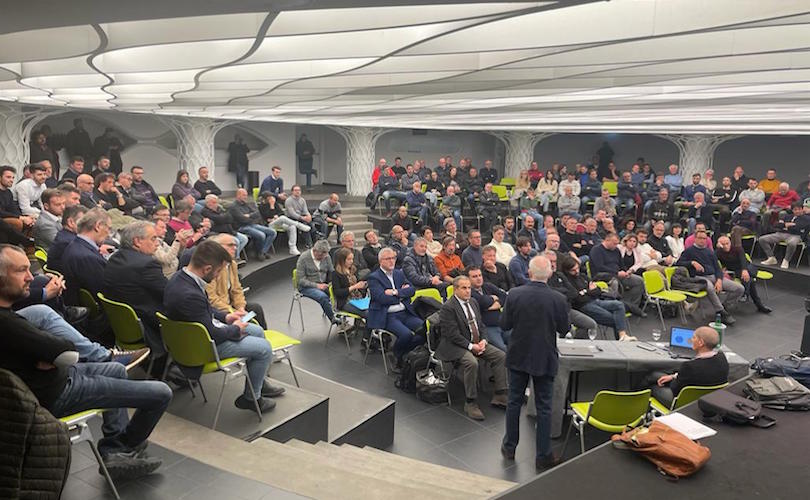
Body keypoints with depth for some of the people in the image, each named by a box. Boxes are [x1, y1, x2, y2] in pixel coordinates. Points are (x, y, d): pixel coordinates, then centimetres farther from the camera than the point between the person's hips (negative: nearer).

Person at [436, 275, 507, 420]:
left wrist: (483, 340, -3)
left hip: (476, 343, 8)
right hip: (455, 346, -8)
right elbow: (452, 334, -18)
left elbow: (481, 325, 16)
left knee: (501, 356, -7)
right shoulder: (448, 307, -14)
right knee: (472, 363, -34)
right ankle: (471, 403, -19)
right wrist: (471, 346, -20)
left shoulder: (473, 302, 12)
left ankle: (499, 395, 0)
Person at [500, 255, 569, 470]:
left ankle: (509, 447, 29)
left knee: (514, 402, 16)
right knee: (544, 407, 10)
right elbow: (564, 329, -5)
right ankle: (543, 456, 18)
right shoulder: (558, 299, -16)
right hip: (544, 359, -1)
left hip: (518, 357, 1)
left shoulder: (514, 295, -14)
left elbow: (504, 325, -6)